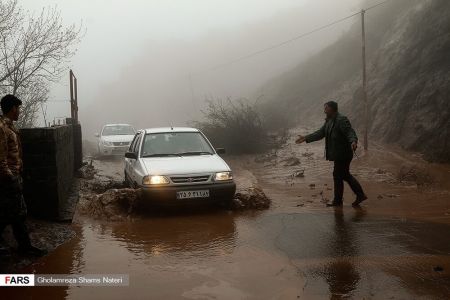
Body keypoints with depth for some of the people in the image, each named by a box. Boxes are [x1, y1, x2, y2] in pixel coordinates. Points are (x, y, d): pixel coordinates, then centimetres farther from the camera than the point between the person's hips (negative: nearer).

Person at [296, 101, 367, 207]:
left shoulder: (342, 120, -17)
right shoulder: (329, 121, 13)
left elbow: (350, 133, -25)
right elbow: (320, 133, 16)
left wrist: (353, 141, -45)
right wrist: (305, 138, 13)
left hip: (342, 154, -10)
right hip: (338, 154, 10)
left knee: (338, 176, -1)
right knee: (345, 175, 16)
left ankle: (337, 201, 11)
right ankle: (360, 195, 24)